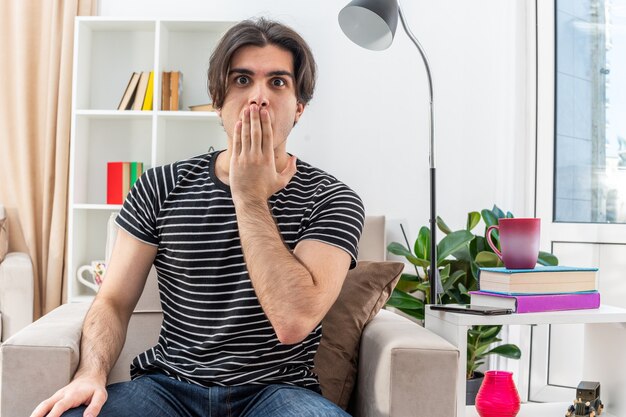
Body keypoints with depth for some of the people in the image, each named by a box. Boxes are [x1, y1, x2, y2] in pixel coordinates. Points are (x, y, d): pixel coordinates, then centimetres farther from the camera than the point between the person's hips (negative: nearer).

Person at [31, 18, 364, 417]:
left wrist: (249, 198, -14)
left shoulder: (331, 200, -5)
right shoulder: (160, 188, 4)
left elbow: (294, 322, -18)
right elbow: (114, 301, 5)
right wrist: (92, 374, -16)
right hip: (167, 384, 2)